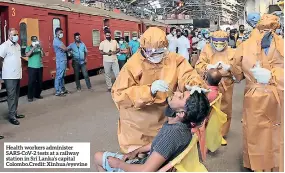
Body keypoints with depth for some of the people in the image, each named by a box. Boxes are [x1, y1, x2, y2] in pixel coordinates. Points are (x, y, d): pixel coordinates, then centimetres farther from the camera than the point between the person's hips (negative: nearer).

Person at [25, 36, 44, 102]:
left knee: (39, 81, 8)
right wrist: (33, 48, -22)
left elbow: (43, 55, 2)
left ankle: (37, 95, 21)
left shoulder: (39, 47, 10)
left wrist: (41, 49, -13)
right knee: (31, 82, -5)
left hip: (39, 67, 4)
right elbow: (27, 55, -15)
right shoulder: (29, 47, 1)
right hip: (32, 67, -4)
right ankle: (30, 97, -1)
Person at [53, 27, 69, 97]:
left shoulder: (59, 40, 19)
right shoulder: (56, 40, -13)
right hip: (60, 60, -10)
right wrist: (67, 49, 2)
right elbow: (64, 48, -18)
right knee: (59, 76, -7)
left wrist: (66, 49, 0)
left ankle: (63, 89, 22)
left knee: (62, 76, 14)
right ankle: (57, 92, -5)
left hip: (63, 60, 10)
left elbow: (64, 49, 20)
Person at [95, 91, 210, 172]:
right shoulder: (176, 123, -7)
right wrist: (137, 151, 5)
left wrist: (118, 163, -18)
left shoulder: (174, 133, -35)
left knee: (98, 157, 9)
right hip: (147, 162, 8)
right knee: (98, 157, 19)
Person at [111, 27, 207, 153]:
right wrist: (149, 90, -34)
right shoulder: (133, 65, -17)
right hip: (138, 125, -3)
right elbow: (119, 95, -22)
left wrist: (195, 86, -34)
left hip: (164, 120, 3)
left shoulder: (174, 59, -6)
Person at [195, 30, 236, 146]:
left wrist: (228, 67, -21)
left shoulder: (231, 52, 6)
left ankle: (221, 134, 24)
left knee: (224, 110, 10)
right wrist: (210, 66, -25)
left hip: (225, 85, 2)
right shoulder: (207, 50, 0)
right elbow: (199, 66, -8)